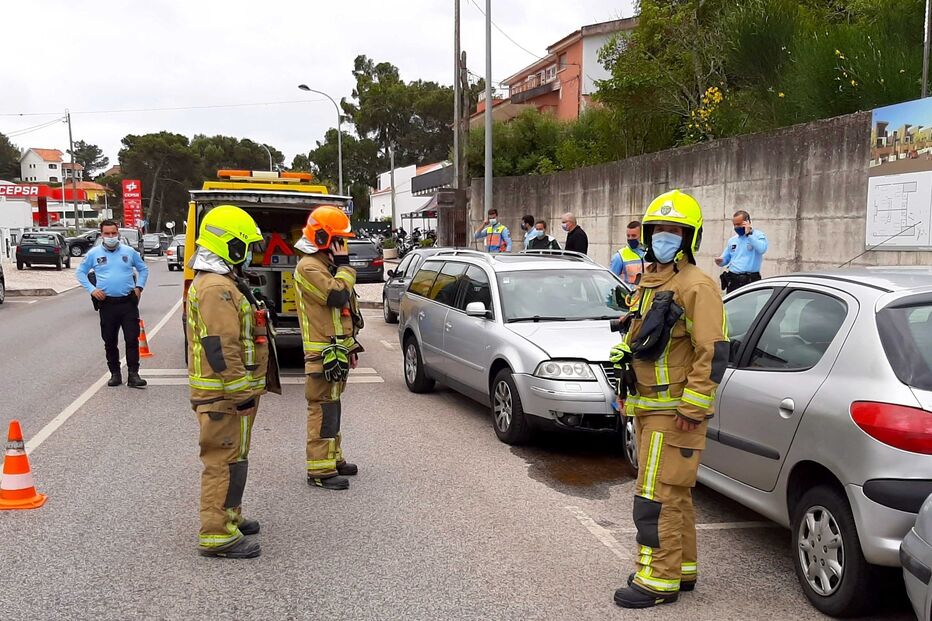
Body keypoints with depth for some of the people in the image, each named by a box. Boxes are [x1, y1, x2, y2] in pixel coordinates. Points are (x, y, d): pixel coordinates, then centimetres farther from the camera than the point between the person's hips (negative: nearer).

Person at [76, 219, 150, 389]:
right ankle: (115, 373, 18)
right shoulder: (94, 253, 5)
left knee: (132, 339, -6)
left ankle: (133, 375, -4)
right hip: (107, 303, 1)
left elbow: (143, 269, 19)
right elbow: (80, 272, 12)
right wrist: (92, 289, 0)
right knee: (110, 342, 7)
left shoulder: (129, 252, 7)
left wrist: (139, 287, 6)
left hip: (128, 303, -1)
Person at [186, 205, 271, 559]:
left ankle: (228, 516, 34)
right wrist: (241, 393, -21)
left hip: (225, 392, 11)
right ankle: (218, 536, 2)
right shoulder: (218, 289, -20)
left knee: (229, 457, 21)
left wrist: (243, 389, 26)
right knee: (226, 461, -5)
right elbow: (220, 349, -25)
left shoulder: (216, 282, 16)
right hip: (225, 394, -11)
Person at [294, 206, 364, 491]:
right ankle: (320, 470, -3)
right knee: (323, 409, -7)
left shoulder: (326, 265, 18)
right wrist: (344, 266, -14)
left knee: (332, 407, 18)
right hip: (323, 353, -10)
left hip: (336, 350, 10)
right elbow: (337, 296, -27)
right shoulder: (308, 267, -15)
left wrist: (349, 344, 23)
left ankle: (333, 458, 28)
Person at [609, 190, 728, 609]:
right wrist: (627, 391, 22)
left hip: (675, 412, -10)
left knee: (657, 497, -7)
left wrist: (691, 407, -22)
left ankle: (659, 580, 2)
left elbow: (713, 352, -21)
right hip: (648, 407, 10)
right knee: (674, 494, 18)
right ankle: (683, 568, 30)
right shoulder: (649, 282, 15)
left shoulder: (696, 286, -15)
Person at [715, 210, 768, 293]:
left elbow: (762, 249, -21)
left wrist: (749, 234, -15)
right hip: (733, 281, 5)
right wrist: (720, 261, -1)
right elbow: (725, 258, 24)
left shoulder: (758, 235, 0)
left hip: (750, 281, -5)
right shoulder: (732, 240, 18)